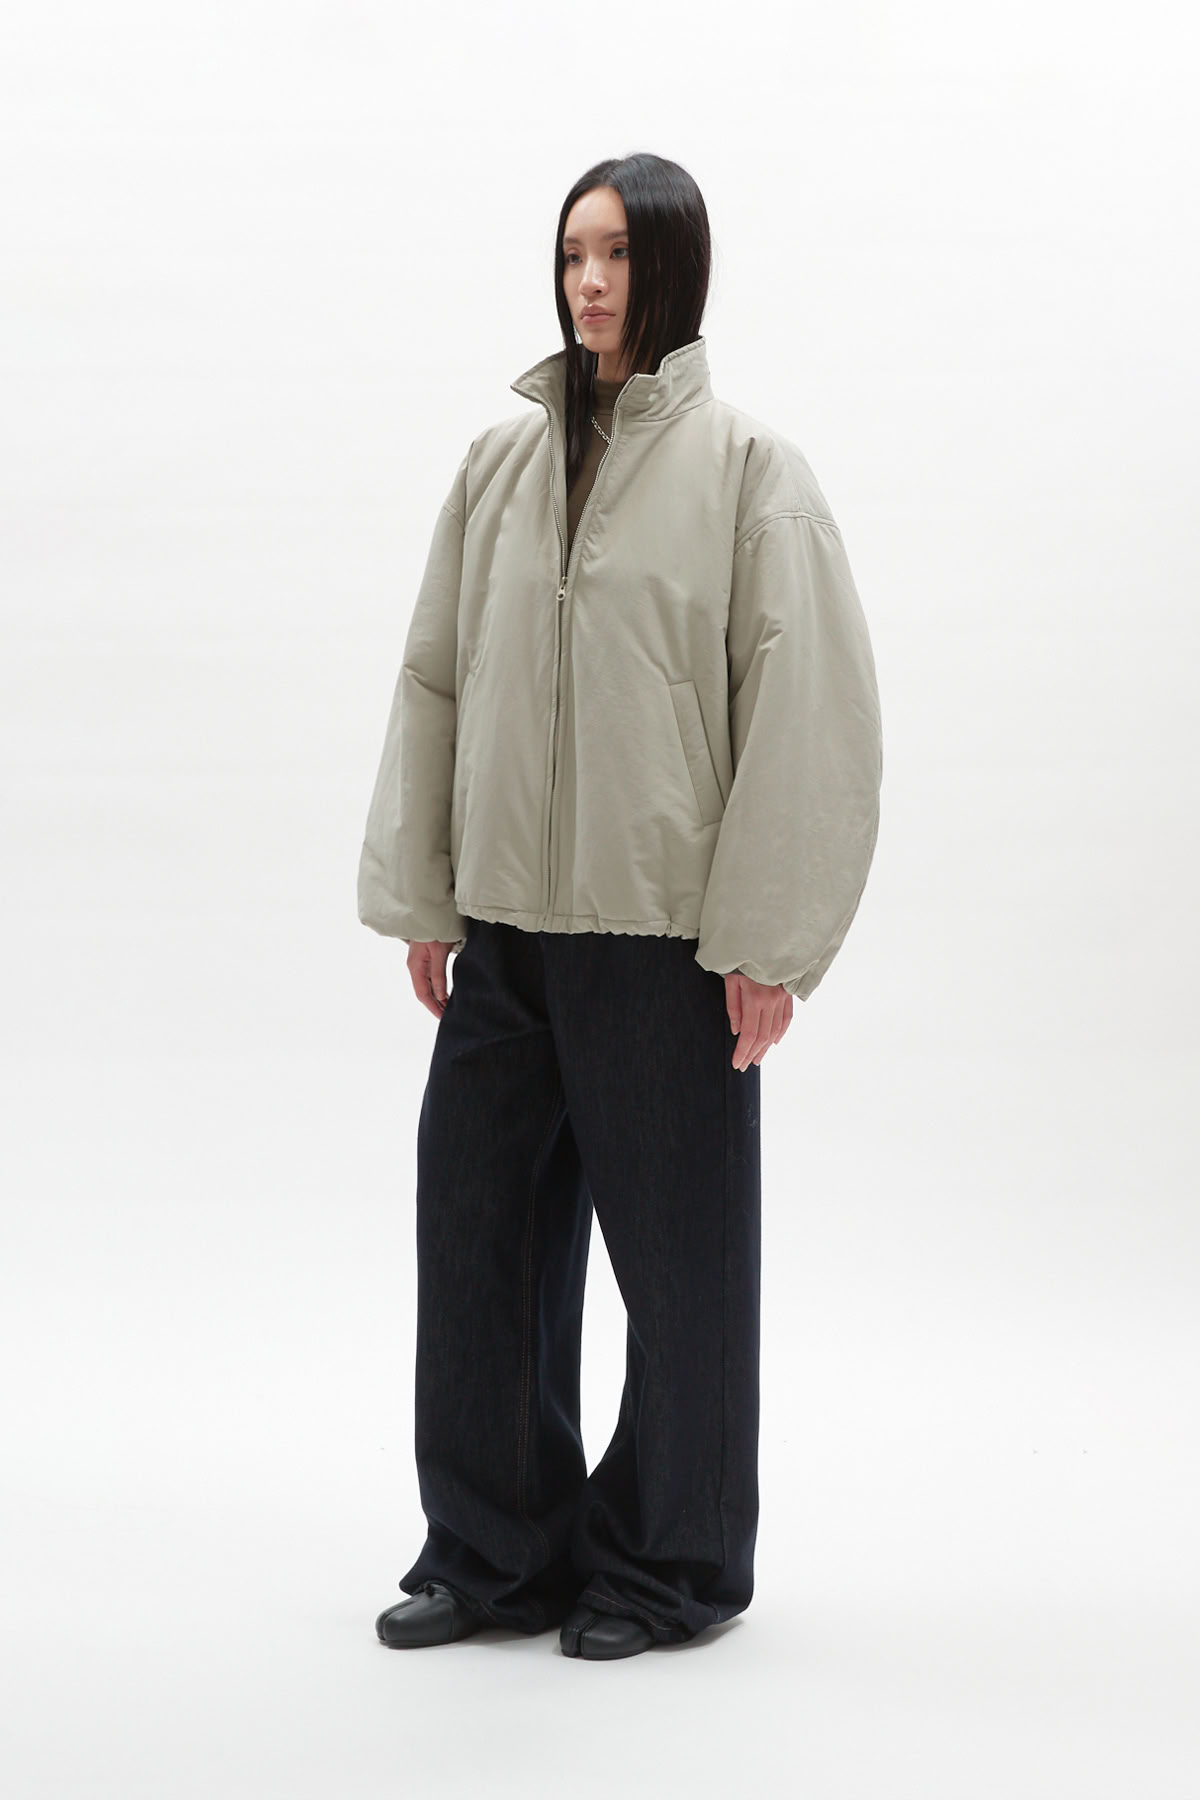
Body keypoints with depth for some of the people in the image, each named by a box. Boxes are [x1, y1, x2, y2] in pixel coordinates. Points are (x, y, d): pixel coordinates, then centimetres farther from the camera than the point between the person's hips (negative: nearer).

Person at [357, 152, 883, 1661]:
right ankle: (497, 1550, 23)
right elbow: (433, 678, 12)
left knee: (676, 1250, 5)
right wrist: (417, 894, 9)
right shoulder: (500, 462, 8)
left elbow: (807, 707, -7)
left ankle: (670, 1563, 21)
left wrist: (768, 936, -11)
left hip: (664, 928, -4)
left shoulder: (746, 468, -4)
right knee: (477, 1227, 8)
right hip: (505, 918, 5)